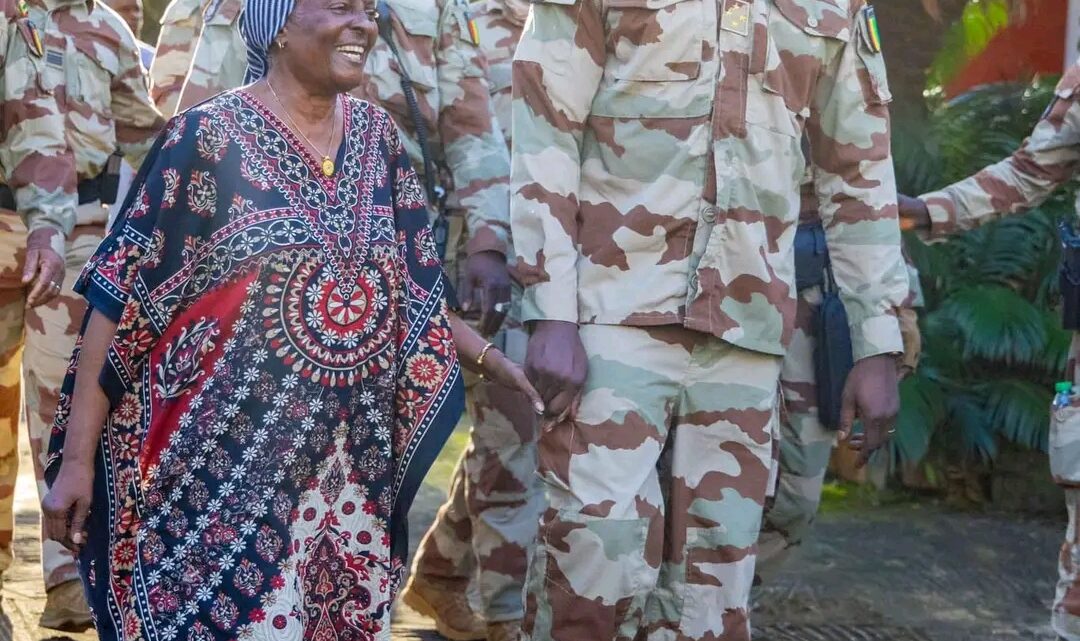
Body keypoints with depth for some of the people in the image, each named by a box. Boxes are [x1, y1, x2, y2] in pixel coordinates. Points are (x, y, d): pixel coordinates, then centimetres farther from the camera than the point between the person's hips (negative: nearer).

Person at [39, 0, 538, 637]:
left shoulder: (377, 133, 7)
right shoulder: (210, 134, -9)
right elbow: (121, 297, -10)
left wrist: (487, 355, 3)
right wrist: (77, 457, -13)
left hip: (354, 461, 5)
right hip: (229, 461, -5)